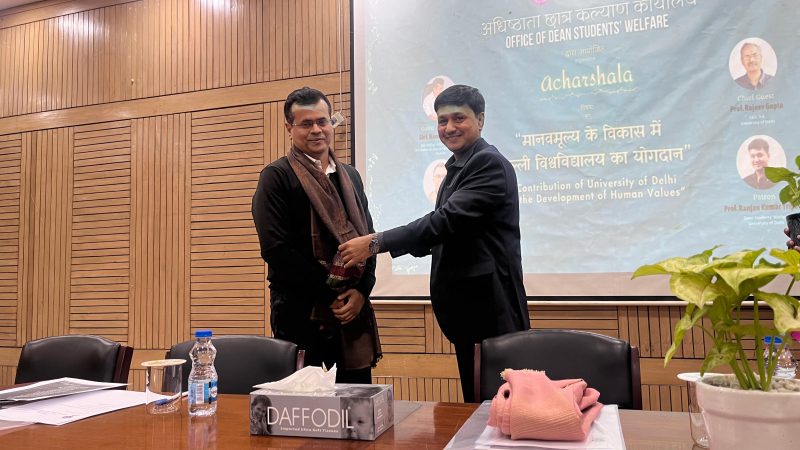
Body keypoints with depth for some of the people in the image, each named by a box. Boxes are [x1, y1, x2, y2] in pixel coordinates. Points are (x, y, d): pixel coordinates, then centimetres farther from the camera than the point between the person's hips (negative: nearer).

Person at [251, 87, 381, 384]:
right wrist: (330, 295, -13)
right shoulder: (276, 177, -4)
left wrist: (361, 291, -4)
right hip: (300, 313, -5)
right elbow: (276, 250, -13)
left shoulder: (350, 177, 14)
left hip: (353, 308, 5)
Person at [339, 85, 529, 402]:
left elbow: (448, 220, -24)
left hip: (489, 306, -9)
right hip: (467, 306, 9)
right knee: (474, 402, 16)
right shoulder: (457, 169, 17)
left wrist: (376, 243, -25)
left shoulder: (490, 163, -13)